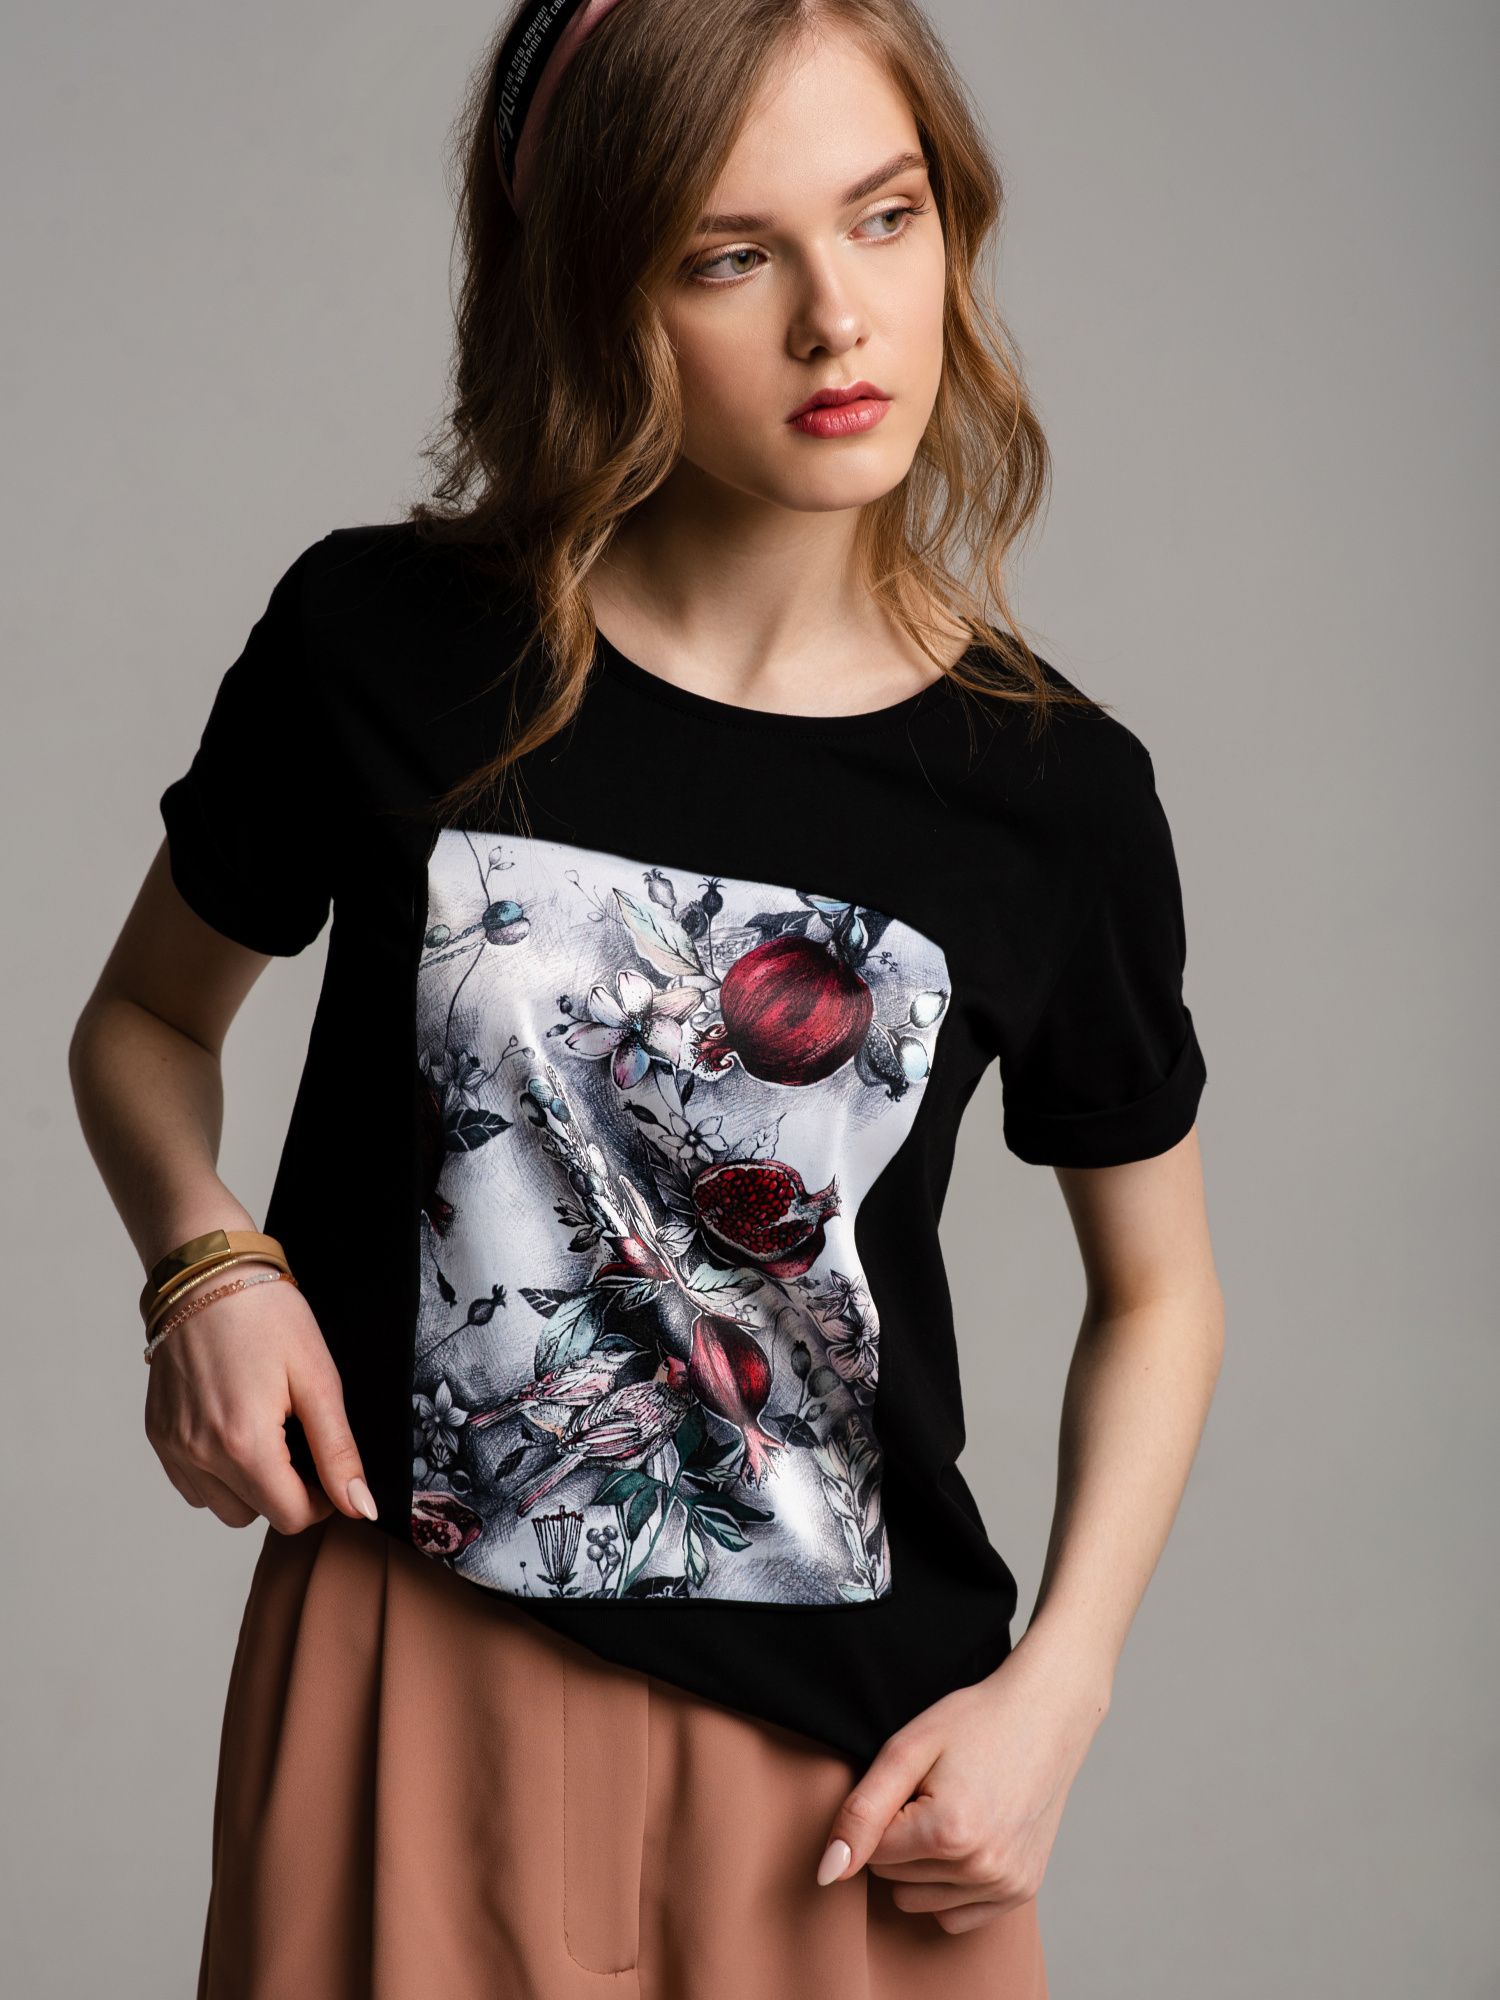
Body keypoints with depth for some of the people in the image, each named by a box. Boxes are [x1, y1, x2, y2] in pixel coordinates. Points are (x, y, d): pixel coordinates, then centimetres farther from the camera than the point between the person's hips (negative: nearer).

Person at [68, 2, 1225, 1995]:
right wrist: (205, 1264, -9)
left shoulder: (1055, 794, -6)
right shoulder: (380, 648, -7)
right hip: (407, 1679, 0)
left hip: (850, 1748, 1)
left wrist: (1057, 1690, -4)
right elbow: (144, 1021, 10)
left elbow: (1158, 1282, 7)